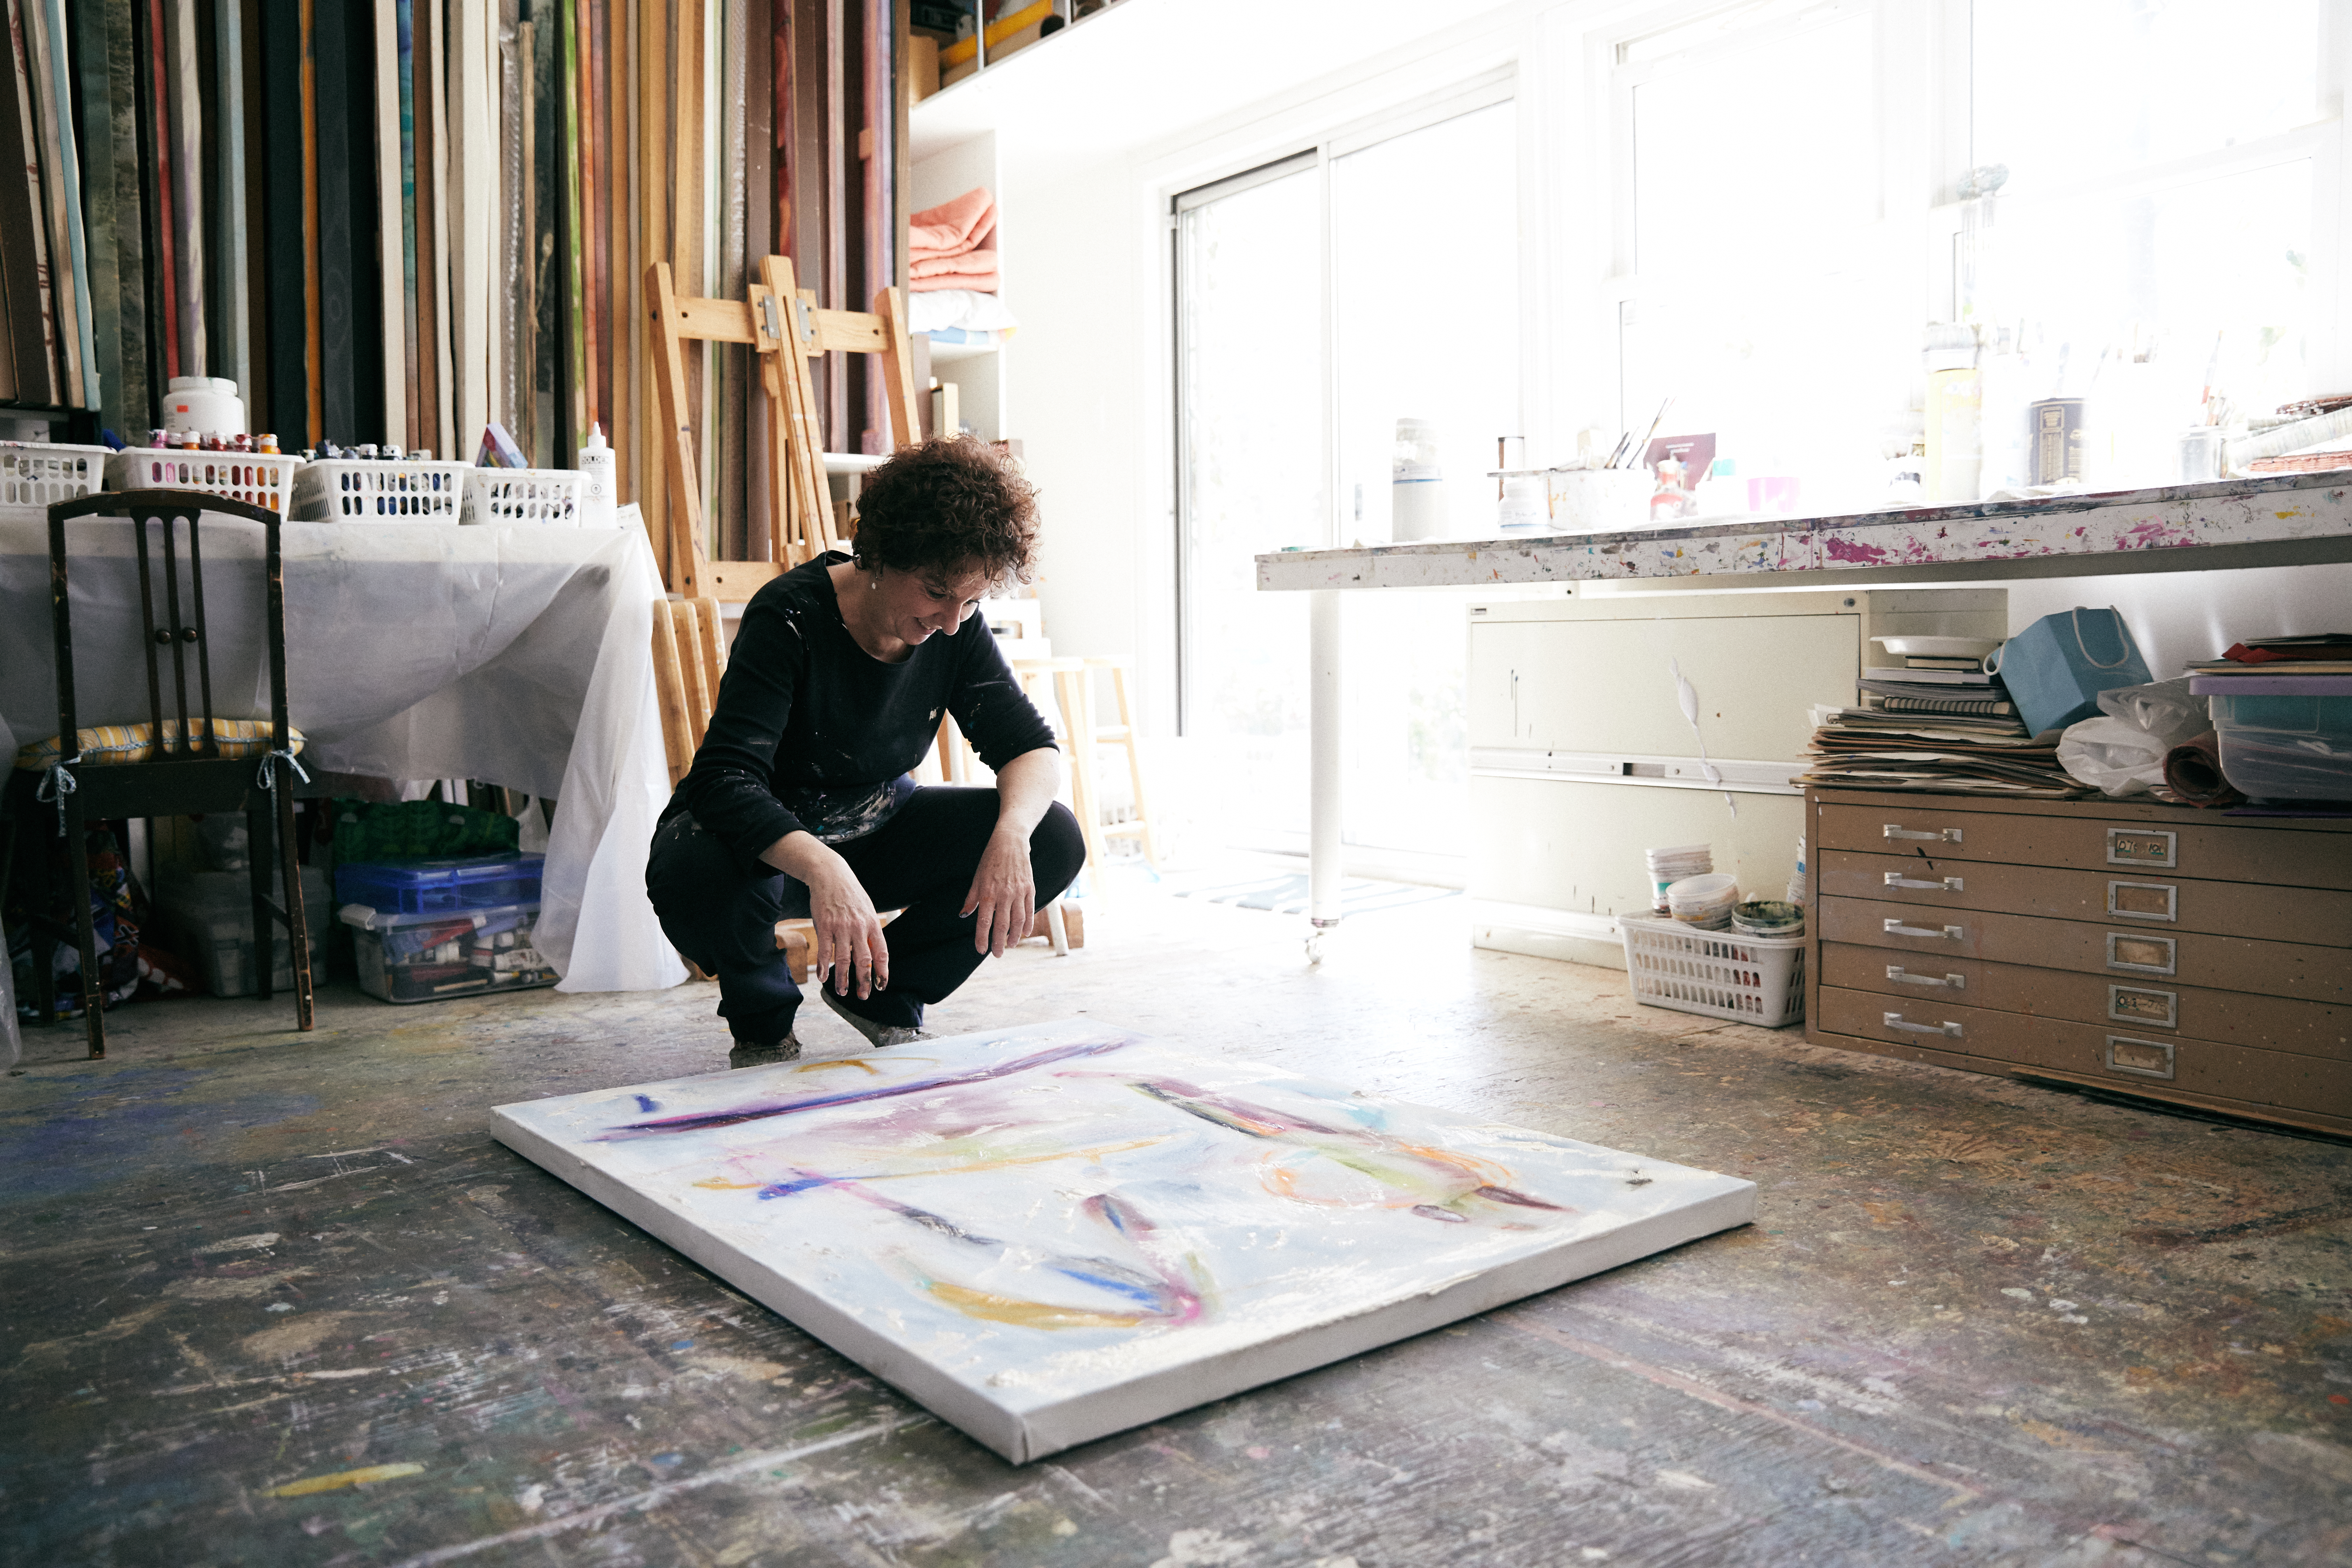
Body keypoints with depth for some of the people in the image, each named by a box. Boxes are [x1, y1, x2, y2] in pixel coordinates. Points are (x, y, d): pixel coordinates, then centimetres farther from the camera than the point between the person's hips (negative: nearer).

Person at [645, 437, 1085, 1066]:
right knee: (694, 871, -40)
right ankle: (763, 1024, -4)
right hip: (770, 841, -4)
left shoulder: (956, 628, -12)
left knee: (1054, 841, -17)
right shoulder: (791, 618, -28)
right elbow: (725, 779, -37)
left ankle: (886, 993, 4)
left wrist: (1012, 831, -34)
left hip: (876, 833, 5)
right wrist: (822, 869, -56)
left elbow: (1033, 747, -10)